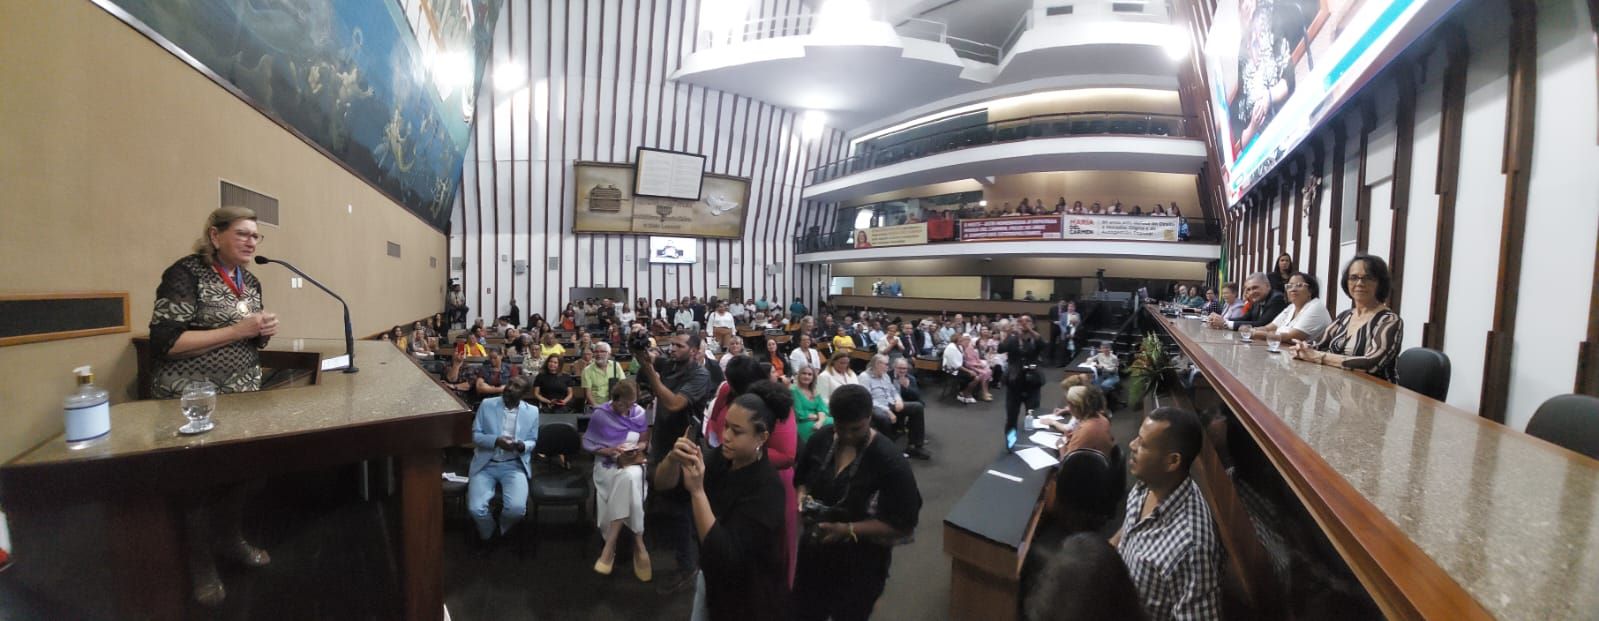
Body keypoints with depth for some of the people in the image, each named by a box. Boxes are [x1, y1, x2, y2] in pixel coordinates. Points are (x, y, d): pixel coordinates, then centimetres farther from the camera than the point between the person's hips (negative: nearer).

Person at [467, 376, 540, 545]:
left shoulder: (532, 411, 3)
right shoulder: (486, 405, 2)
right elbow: (475, 435, 2)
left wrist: (523, 446, -13)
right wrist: (496, 440, -18)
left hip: (515, 465, 0)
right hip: (485, 465, 1)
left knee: (517, 508, -24)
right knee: (475, 508, -21)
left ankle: (501, 533, 13)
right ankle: (487, 536, 14)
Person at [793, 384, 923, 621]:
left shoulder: (890, 462, -23)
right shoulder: (820, 440, -8)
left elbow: (903, 524, -21)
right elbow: (802, 479, 10)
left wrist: (847, 530, -27)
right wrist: (803, 496, -13)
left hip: (861, 563, -4)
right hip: (815, 550, 5)